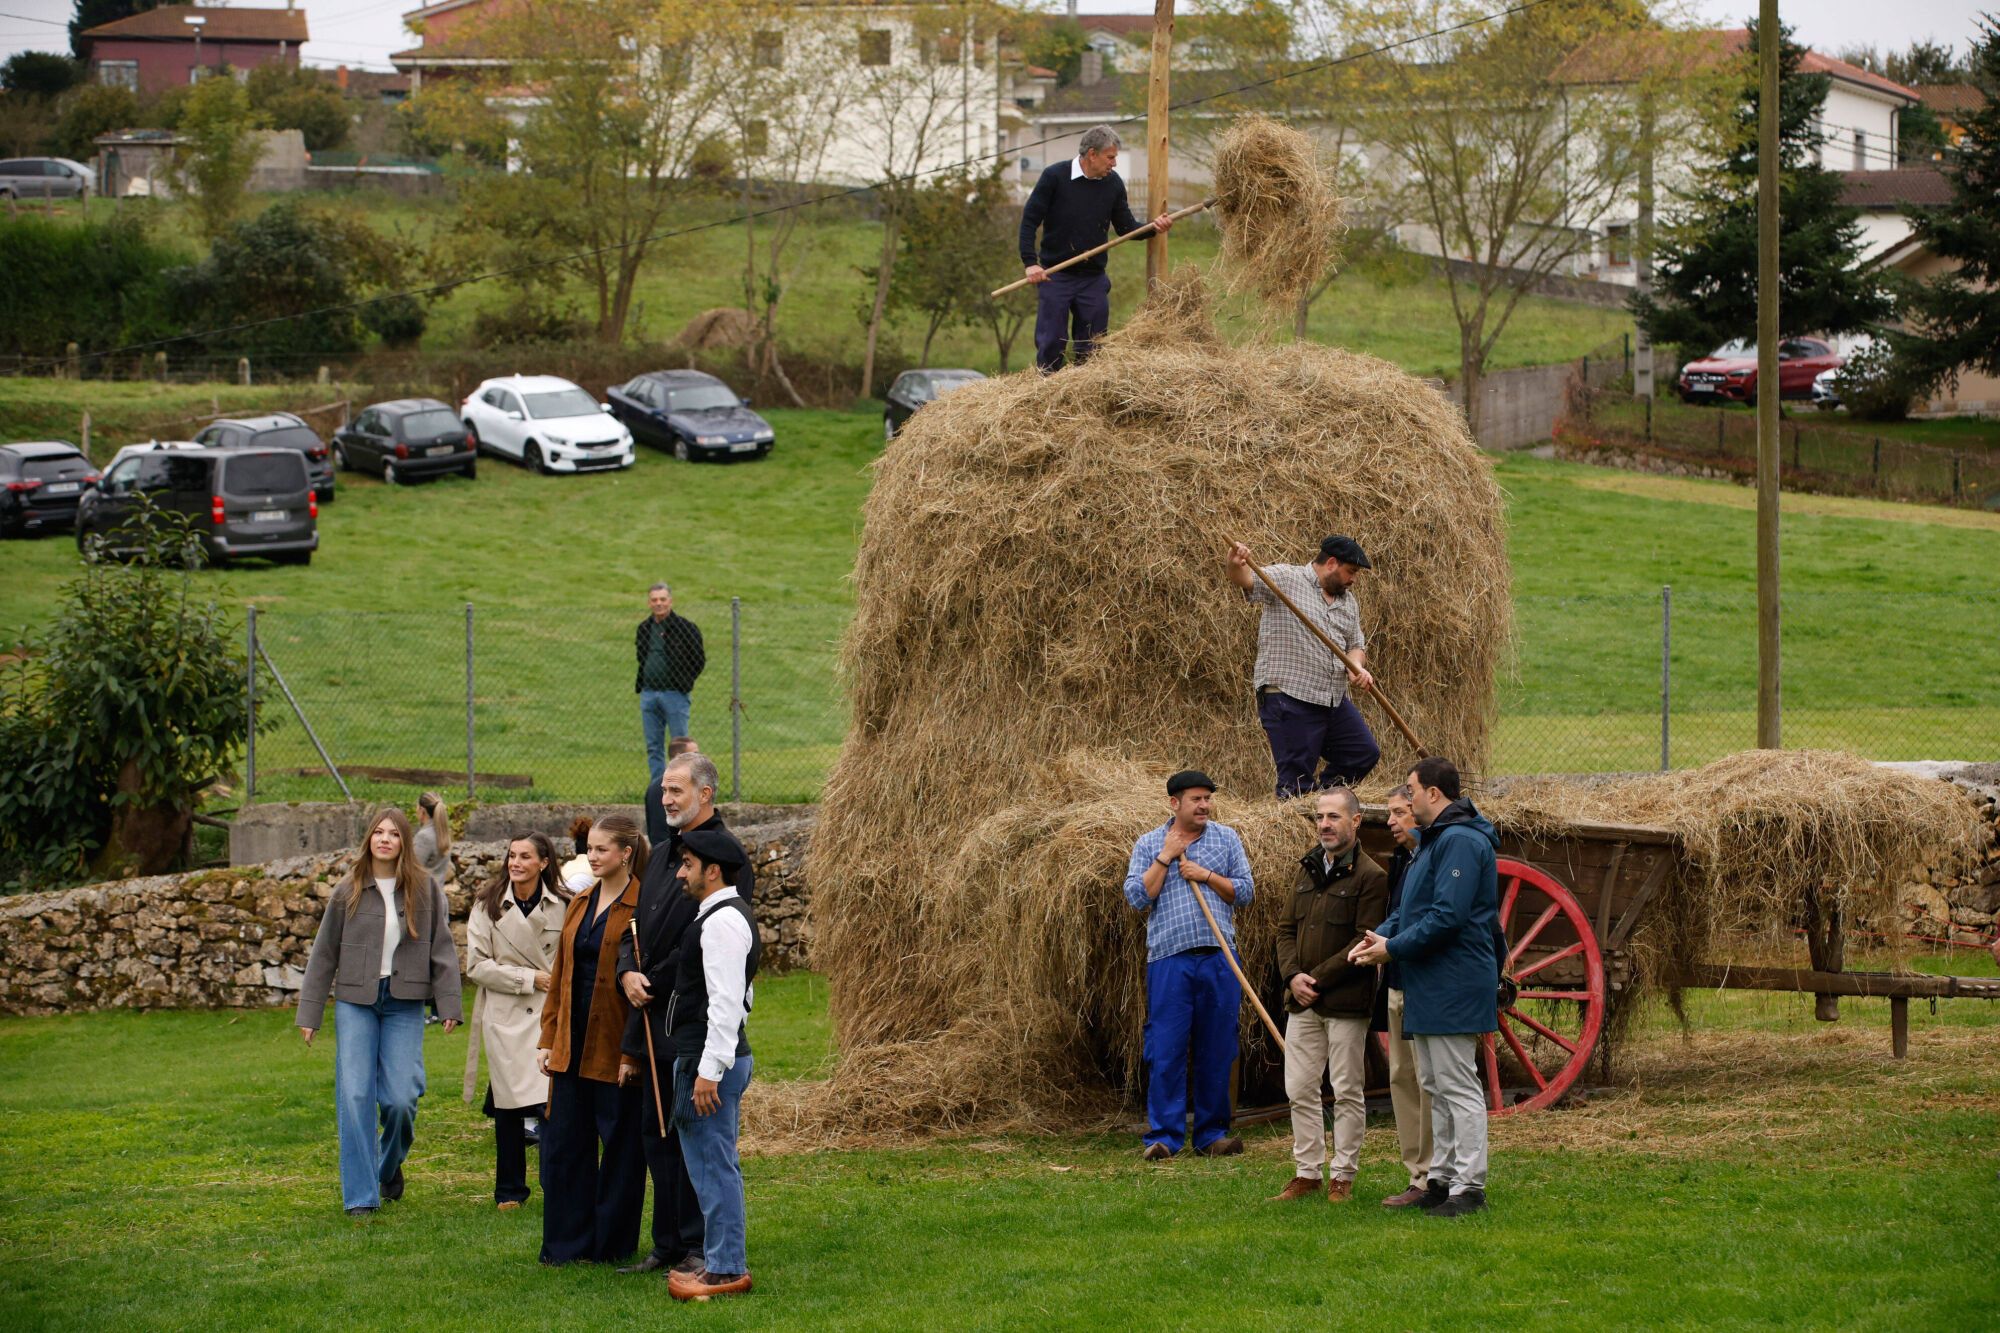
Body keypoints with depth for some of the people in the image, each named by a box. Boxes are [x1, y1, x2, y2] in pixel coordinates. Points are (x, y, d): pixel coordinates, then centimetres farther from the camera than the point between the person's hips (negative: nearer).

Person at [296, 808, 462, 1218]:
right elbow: (324, 954, 8)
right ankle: (360, 1196, -1)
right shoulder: (349, 892, 3)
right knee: (355, 1098, -6)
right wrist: (308, 1014, 6)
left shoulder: (426, 890, 2)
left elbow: (442, 949, 4)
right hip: (355, 1001, 0)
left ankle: (390, 1165, 25)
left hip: (404, 1004, 0)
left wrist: (448, 1004, -4)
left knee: (400, 1098, -7)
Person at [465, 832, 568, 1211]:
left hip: (552, 1015, 0)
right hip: (505, 1018, 0)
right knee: (508, 1108, 5)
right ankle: (509, 1190, 18)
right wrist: (529, 978, -9)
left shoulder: (563, 907, 1)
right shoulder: (488, 907, 0)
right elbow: (477, 965, -3)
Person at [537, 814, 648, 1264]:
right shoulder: (579, 904, 12)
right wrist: (548, 1038, 12)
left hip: (615, 1048, -7)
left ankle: (611, 1243, 13)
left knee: (620, 1146, 4)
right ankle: (567, 1243, 14)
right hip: (573, 1045, 7)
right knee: (564, 1143, 7)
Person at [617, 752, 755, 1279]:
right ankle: (668, 1244, 18)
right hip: (655, 1018, 9)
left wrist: (652, 983, -13)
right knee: (655, 1132, 11)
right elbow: (636, 925, 18)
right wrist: (628, 973, -2)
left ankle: (697, 1247, 1)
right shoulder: (662, 855, 16)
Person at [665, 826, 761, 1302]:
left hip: (709, 1062, -11)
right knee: (715, 1165, 15)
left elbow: (726, 1002, -22)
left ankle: (726, 1269, -5)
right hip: (714, 1059, 11)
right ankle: (724, 1260, 21)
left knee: (714, 1165, -7)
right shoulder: (731, 915, 17)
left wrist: (710, 1070, -24)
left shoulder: (722, 922, -16)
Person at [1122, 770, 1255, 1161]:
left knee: (1216, 1051, 4)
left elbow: (1244, 893, 7)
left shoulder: (1226, 839, 11)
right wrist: (1165, 858, -6)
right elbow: (1137, 897, -2)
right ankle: (1163, 1137, -2)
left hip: (1218, 959, 2)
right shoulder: (1148, 844, 7)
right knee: (1166, 1052, -6)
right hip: (1169, 960, -2)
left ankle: (1211, 1134, 12)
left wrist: (1207, 875, -5)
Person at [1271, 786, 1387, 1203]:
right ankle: (1307, 1173, 15)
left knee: (1348, 1092, 2)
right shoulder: (1309, 870, 14)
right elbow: (1287, 928, 15)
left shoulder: (1370, 876, -8)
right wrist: (1292, 975, -3)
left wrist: (1318, 978, -16)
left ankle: (1343, 1176, 8)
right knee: (1300, 1090, 8)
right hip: (1302, 1003, 7)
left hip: (1346, 1003, -7)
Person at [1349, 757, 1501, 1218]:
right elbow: (1410, 908, 21)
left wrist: (1394, 948, -17)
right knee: (1435, 1088, 15)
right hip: (1428, 989, 11)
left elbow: (1447, 917, -24)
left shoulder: (1461, 842, -18)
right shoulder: (1432, 840, 18)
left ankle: (1469, 1187, -7)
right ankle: (1442, 1178, 22)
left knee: (1458, 1087, -8)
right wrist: (1380, 935, 2)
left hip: (1453, 988, -11)